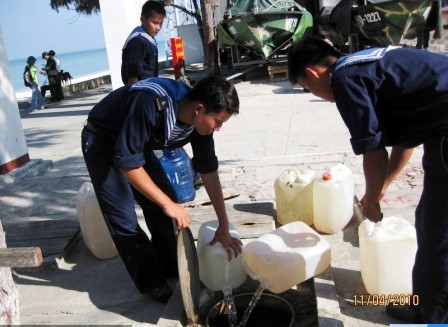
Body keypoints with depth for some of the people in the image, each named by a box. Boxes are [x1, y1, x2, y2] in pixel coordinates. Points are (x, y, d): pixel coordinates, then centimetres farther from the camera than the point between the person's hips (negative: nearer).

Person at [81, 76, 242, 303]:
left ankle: (172, 269, 21)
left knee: (165, 205, 2)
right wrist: (167, 204, -31)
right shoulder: (152, 103, -39)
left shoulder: (199, 119, -16)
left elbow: (209, 171, -8)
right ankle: (152, 283, 9)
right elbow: (127, 161, -35)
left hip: (138, 143, 6)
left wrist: (224, 227, -7)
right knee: (124, 219, -8)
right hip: (102, 141, -6)